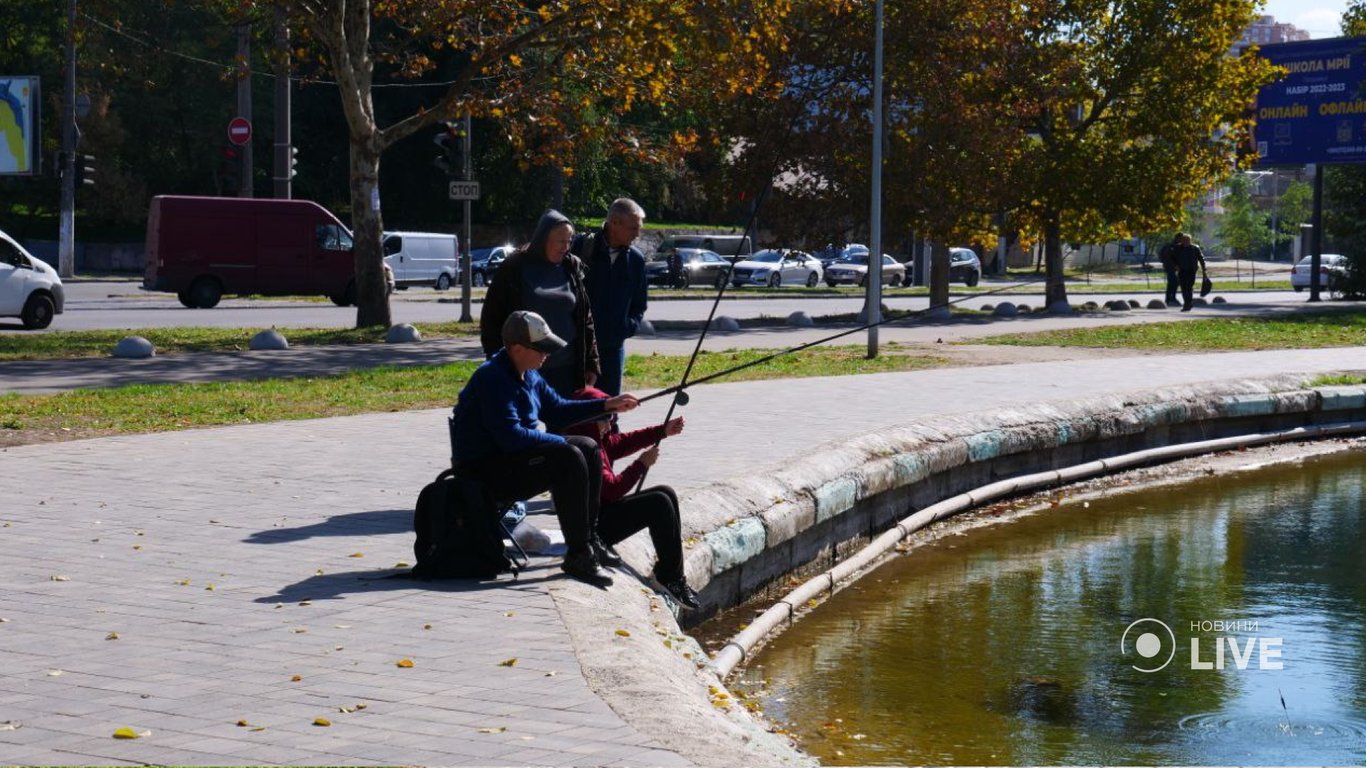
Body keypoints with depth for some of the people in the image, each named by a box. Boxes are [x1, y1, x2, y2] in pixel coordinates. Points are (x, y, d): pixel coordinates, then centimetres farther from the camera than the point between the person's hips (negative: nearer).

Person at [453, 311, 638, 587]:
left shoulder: (528, 375, 10)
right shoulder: (492, 378, -21)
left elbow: (558, 408, 23)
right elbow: (510, 436, -27)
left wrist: (607, 405, 14)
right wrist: (559, 441, -18)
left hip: (512, 456, 11)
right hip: (485, 471, -11)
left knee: (588, 448, 6)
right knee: (569, 459, -25)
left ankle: (590, 540, 9)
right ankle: (578, 556, -22)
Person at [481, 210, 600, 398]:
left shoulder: (573, 268, 7)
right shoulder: (514, 268, -3)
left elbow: (586, 319, 11)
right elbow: (491, 317, 0)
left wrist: (591, 363, 8)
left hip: (565, 368, 3)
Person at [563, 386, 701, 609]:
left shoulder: (598, 441, 7)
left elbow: (622, 442, 22)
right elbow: (612, 489, -24)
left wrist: (663, 431, 17)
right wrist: (642, 464, -15)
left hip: (604, 511, 11)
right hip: (592, 525, -11)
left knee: (666, 493, 7)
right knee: (658, 503, -15)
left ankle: (672, 573, 6)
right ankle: (670, 580, -5)